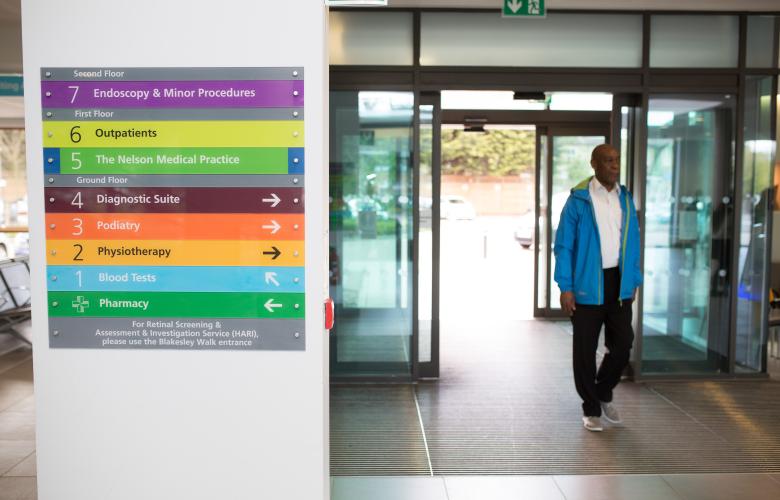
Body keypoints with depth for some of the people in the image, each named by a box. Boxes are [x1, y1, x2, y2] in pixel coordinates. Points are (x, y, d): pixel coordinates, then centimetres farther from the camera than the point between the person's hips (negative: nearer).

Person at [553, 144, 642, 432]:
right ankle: (591, 408, 21)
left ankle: (604, 393, 30)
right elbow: (563, 245, -7)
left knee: (622, 344, 5)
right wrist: (565, 287, -11)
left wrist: (634, 281, 11)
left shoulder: (625, 198, 8)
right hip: (587, 284, -4)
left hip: (618, 282, 4)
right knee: (585, 348, 5)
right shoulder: (578, 199, -7)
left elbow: (632, 243, 13)